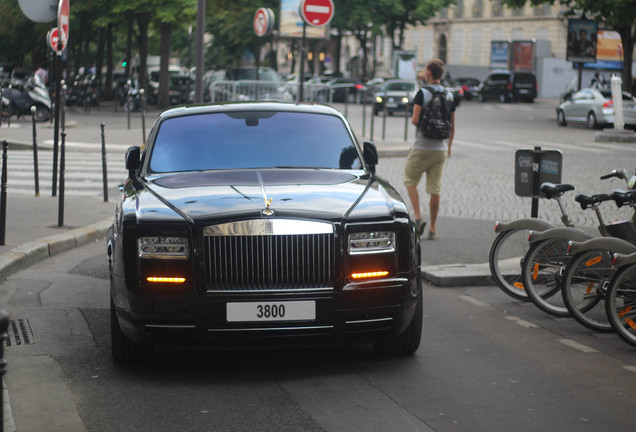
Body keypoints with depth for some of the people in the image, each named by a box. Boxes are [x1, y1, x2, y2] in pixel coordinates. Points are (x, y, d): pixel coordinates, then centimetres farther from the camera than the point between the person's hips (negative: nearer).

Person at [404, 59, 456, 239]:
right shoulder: (449, 96, 6)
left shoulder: (422, 93, -10)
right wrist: (449, 146, 21)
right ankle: (433, 228, 9)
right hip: (440, 148, 4)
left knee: (410, 181, 11)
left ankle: (418, 217, -5)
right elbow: (452, 126, 10)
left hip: (422, 148, -4)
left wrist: (412, 120, 8)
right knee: (435, 189, 6)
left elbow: (415, 120, -16)